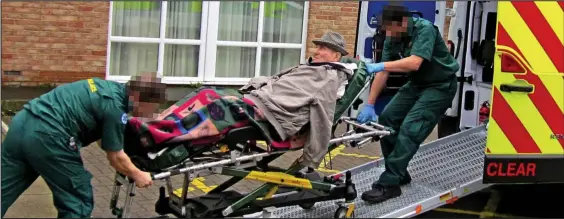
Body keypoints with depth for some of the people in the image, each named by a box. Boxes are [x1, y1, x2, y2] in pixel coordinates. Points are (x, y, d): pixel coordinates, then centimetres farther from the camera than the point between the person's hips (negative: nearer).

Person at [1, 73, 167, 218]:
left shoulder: (109, 87, 17)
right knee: (78, 202, 6)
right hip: (46, 135, -9)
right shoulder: (115, 107, -9)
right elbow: (116, 158, 1)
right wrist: (137, 175, 18)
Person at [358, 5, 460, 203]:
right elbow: (383, 73, -6)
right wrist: (369, 105, -10)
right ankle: (398, 173, 15)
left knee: (410, 129, -20)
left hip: (440, 86, -8)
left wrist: (380, 65, -44)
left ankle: (389, 184, -19)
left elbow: (415, 63, -40)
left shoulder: (425, 29, -27)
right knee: (387, 119, 3)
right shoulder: (392, 39, -6)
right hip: (416, 84, 8)